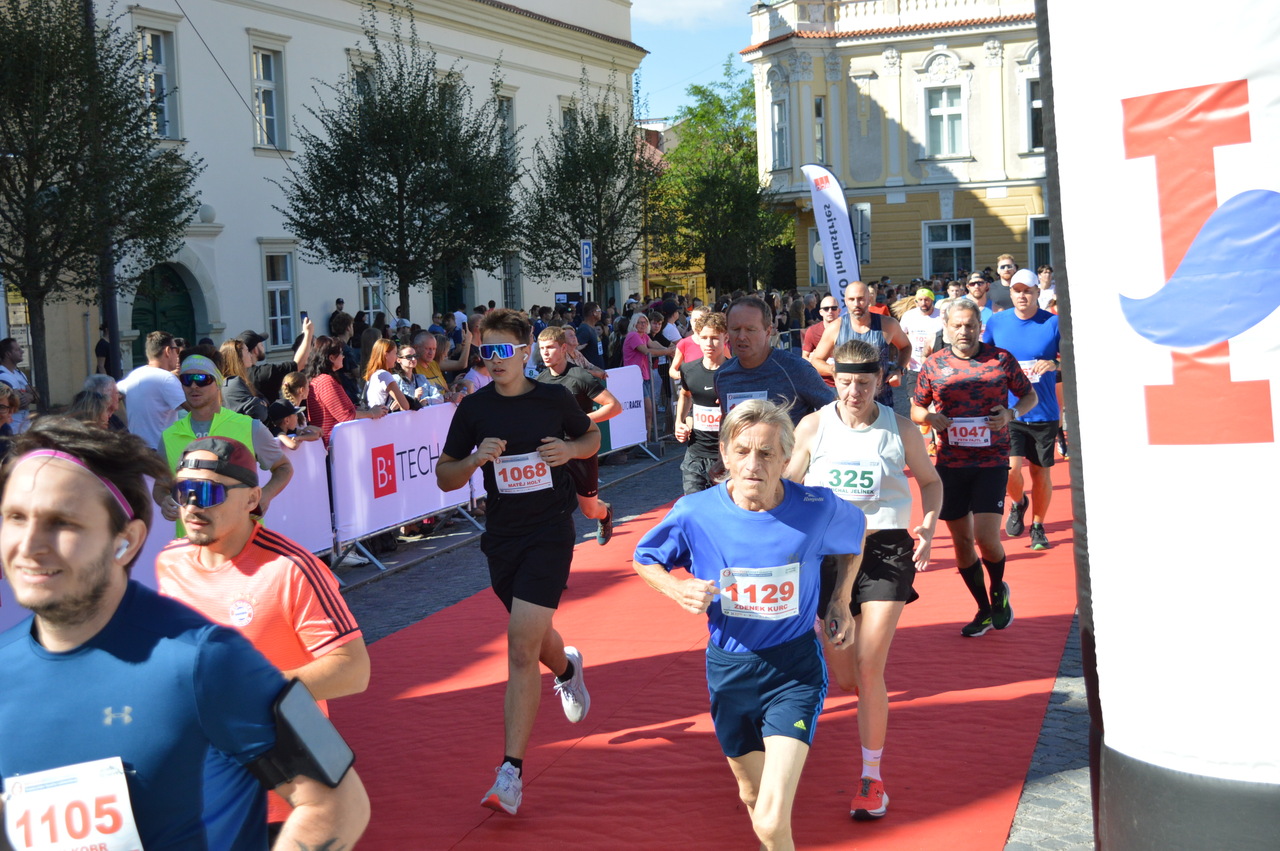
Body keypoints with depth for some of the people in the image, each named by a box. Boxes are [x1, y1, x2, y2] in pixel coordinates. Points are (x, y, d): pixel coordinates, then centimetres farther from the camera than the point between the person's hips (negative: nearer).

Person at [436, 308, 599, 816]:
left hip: (550, 532, -4)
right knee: (532, 639, 22)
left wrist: (570, 450, -8)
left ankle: (511, 773, -14)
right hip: (502, 536, 4)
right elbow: (444, 478, 3)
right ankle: (567, 667, 60)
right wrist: (476, 458, -17)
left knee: (522, 647, -15)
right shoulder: (474, 408, 0)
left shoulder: (553, 399, -3)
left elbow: (592, 437, 15)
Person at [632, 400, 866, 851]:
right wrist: (680, 590, -16)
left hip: (794, 670, -2)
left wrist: (840, 602, 8)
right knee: (751, 795, 24)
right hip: (729, 668, 2)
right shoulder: (696, 512, -15)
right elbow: (644, 558, 3)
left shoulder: (818, 508, -16)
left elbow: (855, 532, 8)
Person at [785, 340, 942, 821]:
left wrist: (928, 528, -5)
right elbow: (789, 488, 7)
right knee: (843, 678, 7)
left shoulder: (900, 430, -2)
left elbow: (930, 480, 13)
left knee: (869, 672, -10)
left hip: (886, 549, -1)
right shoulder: (813, 427, -3)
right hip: (829, 550, 2)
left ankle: (872, 776, 5)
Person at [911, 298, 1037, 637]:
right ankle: (984, 610, 25)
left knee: (986, 536, -12)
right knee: (961, 540, 8)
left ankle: (999, 591, 20)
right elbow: (916, 409, 13)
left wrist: (1012, 413, -10)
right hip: (950, 464, 3)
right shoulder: (934, 364, 3)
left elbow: (1030, 395, 10)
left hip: (992, 460, -2)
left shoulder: (1001, 359, 0)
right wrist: (929, 417, -9)